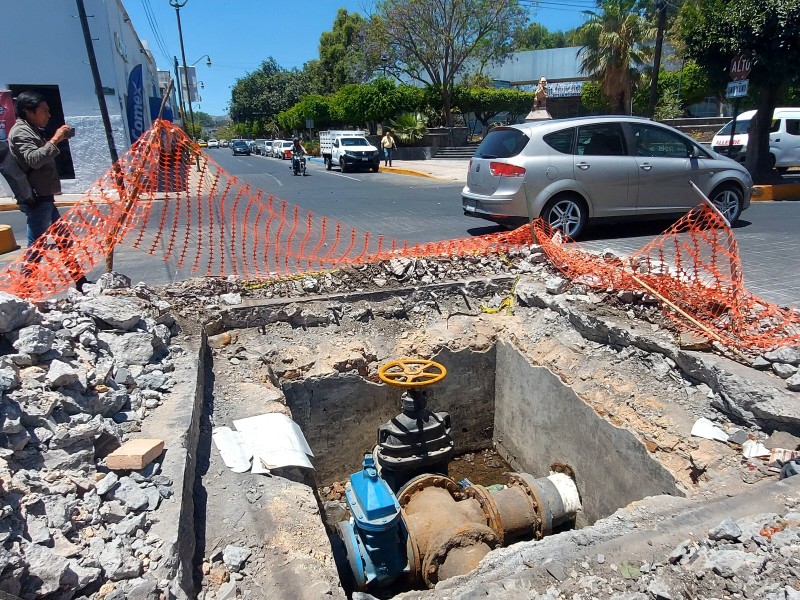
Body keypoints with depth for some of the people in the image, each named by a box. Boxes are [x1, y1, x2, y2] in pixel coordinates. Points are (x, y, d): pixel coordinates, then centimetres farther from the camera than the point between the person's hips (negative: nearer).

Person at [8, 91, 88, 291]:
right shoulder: (20, 132, -10)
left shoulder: (32, 131, 20)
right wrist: (54, 140, -22)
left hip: (43, 197, 11)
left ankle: (79, 280, 24)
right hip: (35, 199, -11)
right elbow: (34, 159, -25)